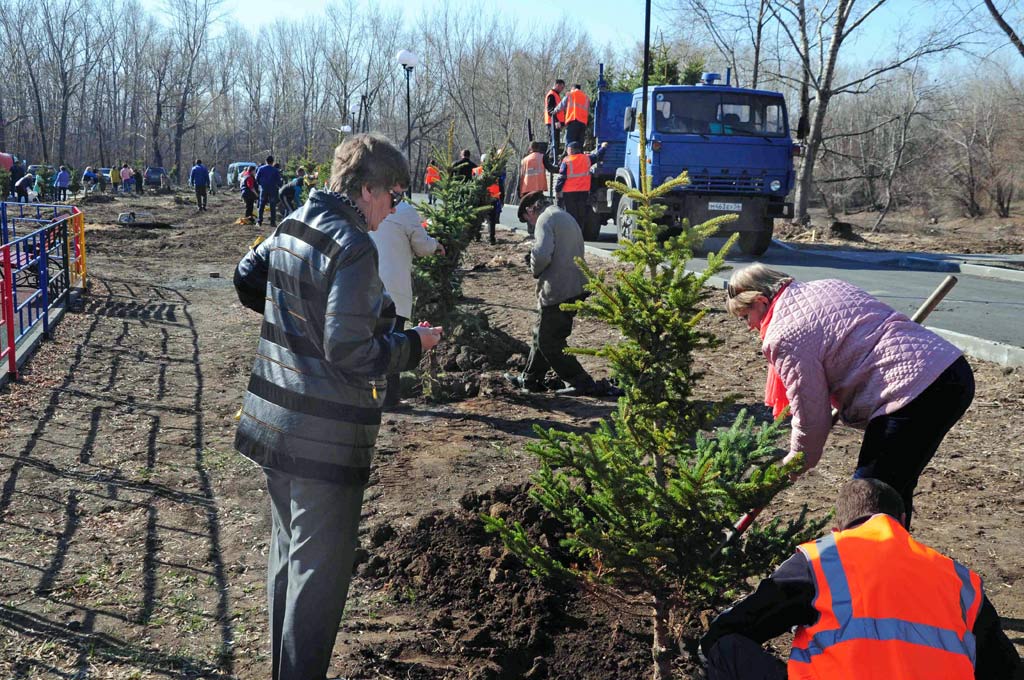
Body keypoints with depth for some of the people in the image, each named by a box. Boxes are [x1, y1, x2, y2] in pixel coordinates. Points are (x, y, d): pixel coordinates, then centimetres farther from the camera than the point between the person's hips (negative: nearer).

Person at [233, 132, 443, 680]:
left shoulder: (293, 225, 5)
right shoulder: (354, 249, -21)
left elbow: (247, 279, 19)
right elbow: (351, 353, -23)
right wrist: (414, 344, -9)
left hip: (276, 420, 9)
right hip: (326, 435, -9)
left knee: (287, 552, 22)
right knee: (320, 569, 4)